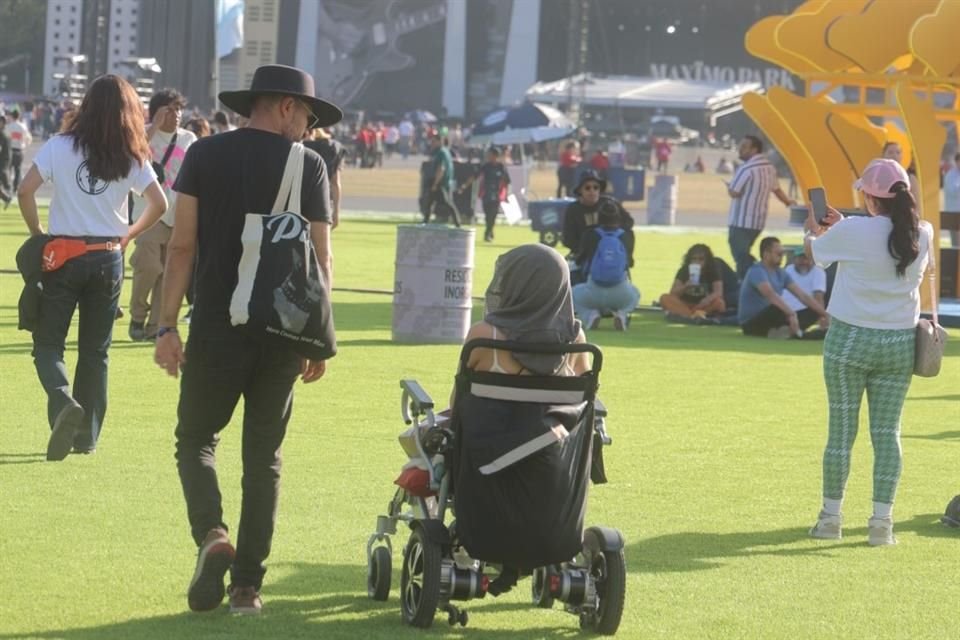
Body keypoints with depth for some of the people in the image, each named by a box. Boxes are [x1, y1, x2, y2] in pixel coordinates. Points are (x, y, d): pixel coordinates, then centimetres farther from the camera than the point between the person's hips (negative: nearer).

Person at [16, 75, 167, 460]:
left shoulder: (60, 147, -5)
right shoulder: (132, 158, 0)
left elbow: (25, 190, -13)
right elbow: (159, 204, -4)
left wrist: (37, 235, 0)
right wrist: (128, 236, 10)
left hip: (63, 255, -2)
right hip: (108, 259, 2)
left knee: (48, 343, 5)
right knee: (96, 351, 13)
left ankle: (63, 401, -24)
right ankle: (87, 437, 15)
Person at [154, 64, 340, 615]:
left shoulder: (205, 155, 1)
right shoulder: (308, 165, 0)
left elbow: (183, 244, -4)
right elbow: (322, 258, -2)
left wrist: (167, 325, -2)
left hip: (217, 327, -1)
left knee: (197, 440, 12)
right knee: (264, 457, 10)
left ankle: (211, 535, -15)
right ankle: (248, 586, 8)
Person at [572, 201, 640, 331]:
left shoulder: (591, 235, 3)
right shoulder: (627, 236, 6)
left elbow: (579, 262, 19)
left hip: (594, 294, -1)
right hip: (621, 294, 1)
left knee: (574, 293, 33)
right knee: (634, 294, 38)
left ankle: (590, 314, 1)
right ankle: (622, 313, 4)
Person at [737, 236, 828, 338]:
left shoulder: (780, 273, 10)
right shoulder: (757, 271, -16)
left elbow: (802, 295, 5)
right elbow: (771, 295, -34)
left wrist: (824, 314, -5)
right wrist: (791, 314, -47)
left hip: (771, 321, 9)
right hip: (751, 325, -9)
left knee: (814, 312, -3)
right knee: (778, 307, -40)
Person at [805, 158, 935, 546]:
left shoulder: (853, 232, -14)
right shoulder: (922, 235, -2)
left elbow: (814, 251, 4)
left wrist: (813, 231, 30)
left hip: (850, 339, -3)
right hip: (900, 343, 3)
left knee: (841, 430, 6)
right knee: (887, 432, 5)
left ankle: (831, 516, 13)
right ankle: (882, 521, 1)